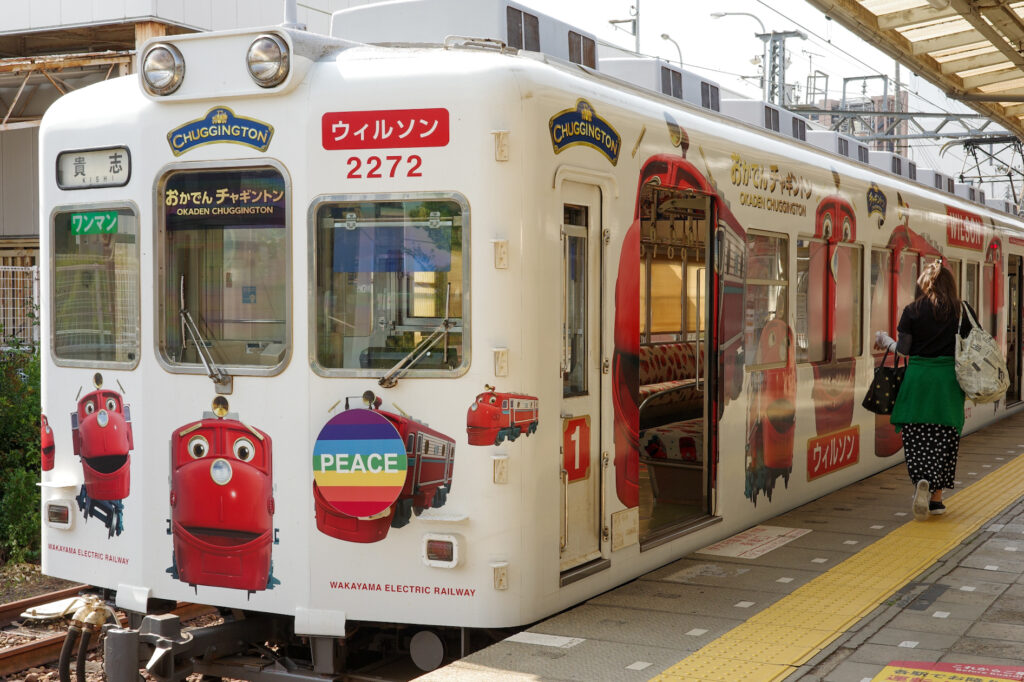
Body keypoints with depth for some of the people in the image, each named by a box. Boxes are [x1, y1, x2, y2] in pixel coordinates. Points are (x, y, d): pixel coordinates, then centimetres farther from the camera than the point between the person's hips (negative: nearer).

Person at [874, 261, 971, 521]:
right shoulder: (963, 312, 1)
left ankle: (921, 482, -18)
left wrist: (884, 340, 20)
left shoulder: (912, 311, -2)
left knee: (916, 439, 4)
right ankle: (936, 497, 8)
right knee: (944, 440, 7)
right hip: (948, 380, 1)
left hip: (918, 377, -1)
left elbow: (903, 349, 1)